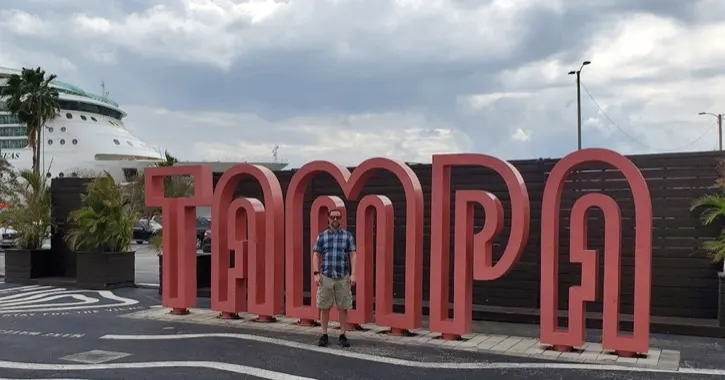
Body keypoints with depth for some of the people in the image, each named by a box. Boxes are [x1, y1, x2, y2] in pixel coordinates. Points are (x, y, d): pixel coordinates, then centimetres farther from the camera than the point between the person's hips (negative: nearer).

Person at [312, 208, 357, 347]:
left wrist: (353, 274, -9)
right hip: (326, 277, 0)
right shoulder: (322, 236, 5)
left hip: (343, 277, 0)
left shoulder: (348, 235, 4)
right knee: (324, 307, 4)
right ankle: (324, 335, 13)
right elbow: (316, 255, 3)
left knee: (343, 308, 2)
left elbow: (352, 256, 0)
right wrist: (316, 273, -7)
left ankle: (342, 336, 11)